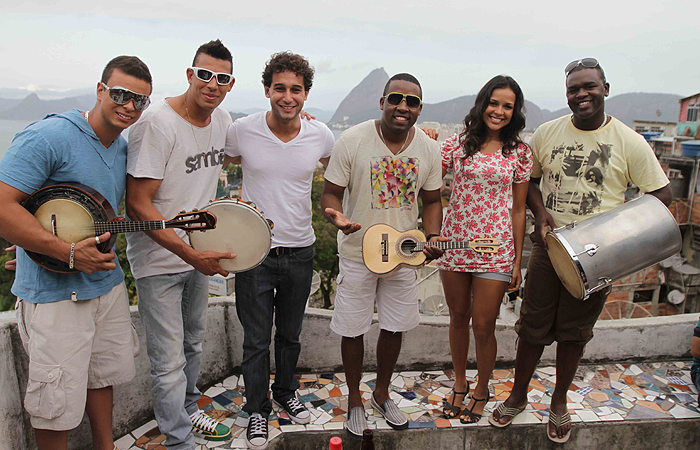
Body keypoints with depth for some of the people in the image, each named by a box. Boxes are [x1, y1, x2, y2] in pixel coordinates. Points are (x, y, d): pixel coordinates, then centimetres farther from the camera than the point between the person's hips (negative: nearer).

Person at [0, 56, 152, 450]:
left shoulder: (124, 148, 8)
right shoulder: (49, 136, -17)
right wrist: (69, 253, -26)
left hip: (107, 281, 8)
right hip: (54, 292, -7)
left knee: (103, 375, 22)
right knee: (57, 405, 5)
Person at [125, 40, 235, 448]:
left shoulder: (223, 120, 0)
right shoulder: (158, 123, -21)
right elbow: (138, 204, -22)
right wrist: (190, 254, -26)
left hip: (200, 252, 7)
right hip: (159, 259, -7)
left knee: (193, 343, 23)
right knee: (170, 361, 0)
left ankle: (188, 412, 45)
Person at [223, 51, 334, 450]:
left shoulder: (321, 136, -5)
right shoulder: (241, 131, -10)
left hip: (300, 249, 2)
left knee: (291, 334, 18)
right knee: (257, 339, 7)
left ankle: (286, 392, 43)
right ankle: (258, 409, 30)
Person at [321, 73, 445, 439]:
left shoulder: (429, 149, -4)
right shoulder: (352, 141, -15)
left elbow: (431, 201, 6)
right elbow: (330, 193, -10)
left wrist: (432, 237, -12)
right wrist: (336, 216, -33)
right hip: (358, 254, -3)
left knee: (394, 327, 16)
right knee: (353, 330, 9)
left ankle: (382, 393, 41)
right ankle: (354, 399, 34)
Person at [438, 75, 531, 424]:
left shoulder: (519, 153, 2)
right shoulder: (458, 143, 3)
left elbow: (518, 209, 4)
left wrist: (518, 261, 2)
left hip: (495, 249, -1)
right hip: (454, 243, 2)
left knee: (483, 326, 5)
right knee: (458, 317, 16)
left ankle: (481, 390, 31)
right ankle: (459, 382, 38)